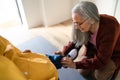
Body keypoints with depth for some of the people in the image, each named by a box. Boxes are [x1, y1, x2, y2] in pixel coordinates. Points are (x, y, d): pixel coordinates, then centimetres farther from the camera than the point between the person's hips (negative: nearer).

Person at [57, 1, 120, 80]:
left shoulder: (109, 27, -40)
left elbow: (101, 60, -35)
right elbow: (76, 41, -3)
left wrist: (76, 64, -37)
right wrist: (64, 52, -19)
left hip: (112, 53, -4)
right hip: (93, 49, 5)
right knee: (83, 72, -4)